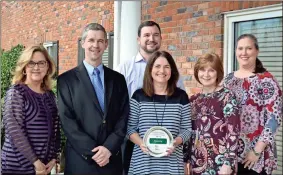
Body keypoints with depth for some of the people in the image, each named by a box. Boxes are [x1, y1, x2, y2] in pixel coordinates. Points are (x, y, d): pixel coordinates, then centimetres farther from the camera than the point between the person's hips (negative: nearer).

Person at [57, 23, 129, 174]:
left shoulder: (118, 79, 8)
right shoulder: (66, 80, -1)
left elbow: (123, 118, 3)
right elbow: (67, 120, -7)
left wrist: (109, 148, -10)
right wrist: (92, 151, -13)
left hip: (111, 159, 3)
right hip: (80, 160, -2)